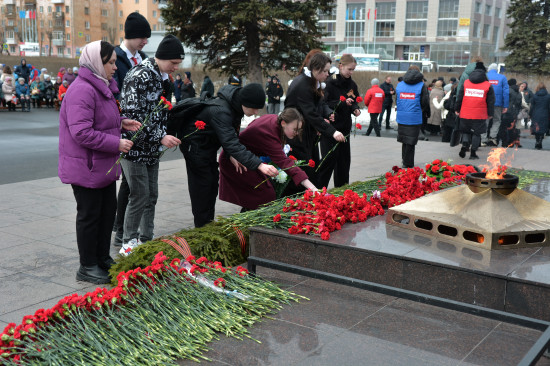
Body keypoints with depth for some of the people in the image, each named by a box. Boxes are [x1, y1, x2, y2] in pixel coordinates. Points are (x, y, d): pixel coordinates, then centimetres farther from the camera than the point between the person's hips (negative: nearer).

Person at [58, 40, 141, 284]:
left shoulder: (101, 87, 12)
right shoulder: (82, 91, -22)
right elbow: (82, 132, -28)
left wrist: (122, 122, 6)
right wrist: (116, 144, -24)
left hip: (104, 166, 10)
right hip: (86, 168, -10)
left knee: (107, 211, 17)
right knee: (90, 216, 1)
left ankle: (103, 259, 32)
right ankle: (88, 267, 15)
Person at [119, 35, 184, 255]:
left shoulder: (160, 76, 10)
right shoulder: (140, 76, -19)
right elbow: (134, 116, -25)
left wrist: (163, 136, 13)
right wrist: (161, 137, -26)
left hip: (152, 149, 9)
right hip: (134, 147, -9)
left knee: (151, 196, 13)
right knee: (140, 196, -4)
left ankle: (146, 239, 24)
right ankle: (128, 244, 9)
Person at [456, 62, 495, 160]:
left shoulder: (466, 83, 6)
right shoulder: (488, 85, 2)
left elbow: (459, 97, 8)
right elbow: (491, 101, 3)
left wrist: (457, 110, 16)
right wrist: (490, 114, 10)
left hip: (465, 114, 2)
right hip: (480, 115, -2)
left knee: (466, 131, 16)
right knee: (476, 133, 6)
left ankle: (464, 145, -6)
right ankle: (473, 152, 4)